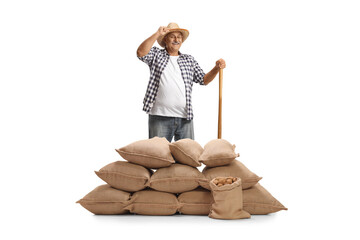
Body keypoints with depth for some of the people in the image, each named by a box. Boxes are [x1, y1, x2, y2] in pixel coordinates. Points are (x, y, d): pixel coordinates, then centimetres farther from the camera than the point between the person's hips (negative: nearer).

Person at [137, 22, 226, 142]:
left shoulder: (189, 60, 18)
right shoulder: (156, 54, 10)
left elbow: (203, 80, 15)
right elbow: (141, 53, -9)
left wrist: (216, 68, -2)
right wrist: (157, 34, -10)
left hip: (185, 118, 3)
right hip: (160, 116, -3)